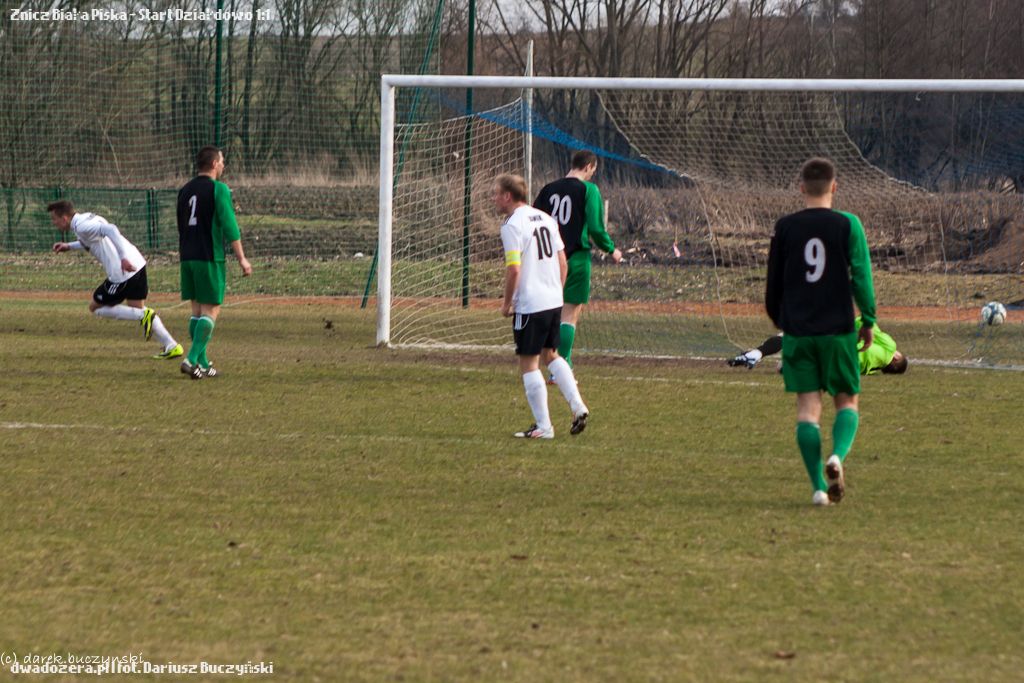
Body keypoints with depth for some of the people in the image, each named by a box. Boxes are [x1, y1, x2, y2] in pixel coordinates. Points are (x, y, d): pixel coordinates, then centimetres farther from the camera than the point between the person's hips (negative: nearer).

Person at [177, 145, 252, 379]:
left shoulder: (185, 191, 13)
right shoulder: (218, 189, -9)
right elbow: (230, 227, -14)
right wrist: (241, 258, -12)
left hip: (187, 258, 7)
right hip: (210, 259, -7)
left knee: (197, 311, 11)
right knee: (210, 311, -4)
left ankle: (203, 364, 11)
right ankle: (192, 359, -16)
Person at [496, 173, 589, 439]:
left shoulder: (513, 225, -13)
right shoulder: (546, 219, 11)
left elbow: (514, 269, -19)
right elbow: (562, 262, 13)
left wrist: (507, 303, -8)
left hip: (530, 305, -8)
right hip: (554, 302, 8)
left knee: (529, 363, 1)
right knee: (551, 355, 21)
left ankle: (543, 426, 1)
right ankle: (578, 406, 10)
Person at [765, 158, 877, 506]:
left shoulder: (785, 227, 2)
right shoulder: (847, 225, -4)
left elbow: (774, 280, 9)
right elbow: (861, 275, -6)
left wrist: (777, 318, 25)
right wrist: (868, 321, 4)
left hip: (797, 330, 1)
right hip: (838, 329, -1)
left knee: (807, 406, 3)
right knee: (847, 400, 10)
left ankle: (819, 486, -4)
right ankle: (838, 456, -18)